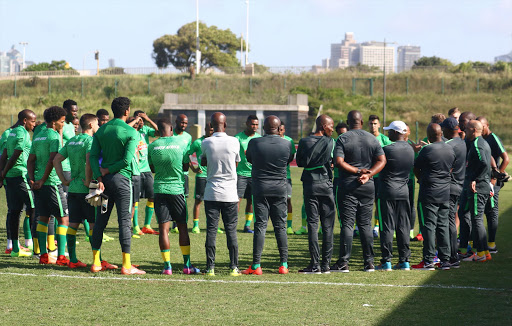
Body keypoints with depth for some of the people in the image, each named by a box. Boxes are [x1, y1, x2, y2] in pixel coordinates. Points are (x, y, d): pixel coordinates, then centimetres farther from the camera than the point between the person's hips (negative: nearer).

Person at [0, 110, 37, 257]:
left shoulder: (12, 133, 17)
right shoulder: (23, 134, -11)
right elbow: (15, 156, -14)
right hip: (22, 176, -9)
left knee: (14, 211, 8)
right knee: (33, 209, -5)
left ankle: (15, 248, 8)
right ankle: (36, 246, -7)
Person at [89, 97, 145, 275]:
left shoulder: (101, 131, 8)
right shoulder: (131, 132, -7)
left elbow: (93, 156, 0)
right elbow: (127, 160, -16)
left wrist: (99, 178, -5)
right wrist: (106, 171, -7)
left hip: (104, 179, 5)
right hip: (121, 179, -5)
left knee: (100, 220, 10)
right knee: (124, 221, -3)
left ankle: (96, 262, 14)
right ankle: (126, 265, -3)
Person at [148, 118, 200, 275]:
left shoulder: (152, 146, -1)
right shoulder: (180, 144, -3)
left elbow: (152, 168, 10)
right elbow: (186, 167, 7)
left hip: (159, 190, 0)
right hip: (177, 189, 0)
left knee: (163, 228, 1)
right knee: (182, 227, 9)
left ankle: (167, 266, -3)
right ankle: (187, 265, 11)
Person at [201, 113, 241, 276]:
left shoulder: (206, 143, -5)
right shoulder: (234, 142, -4)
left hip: (211, 193, 0)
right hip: (230, 194, 0)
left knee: (211, 230, 2)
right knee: (231, 230, 5)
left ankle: (210, 267, 0)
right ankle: (234, 267, 4)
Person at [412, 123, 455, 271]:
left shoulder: (427, 150, -15)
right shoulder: (450, 150, 4)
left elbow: (416, 169, -3)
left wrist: (422, 179, 16)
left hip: (429, 193, -6)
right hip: (445, 192, 6)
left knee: (428, 226, -2)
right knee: (443, 225, 11)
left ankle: (429, 261, -2)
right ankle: (445, 260, 11)